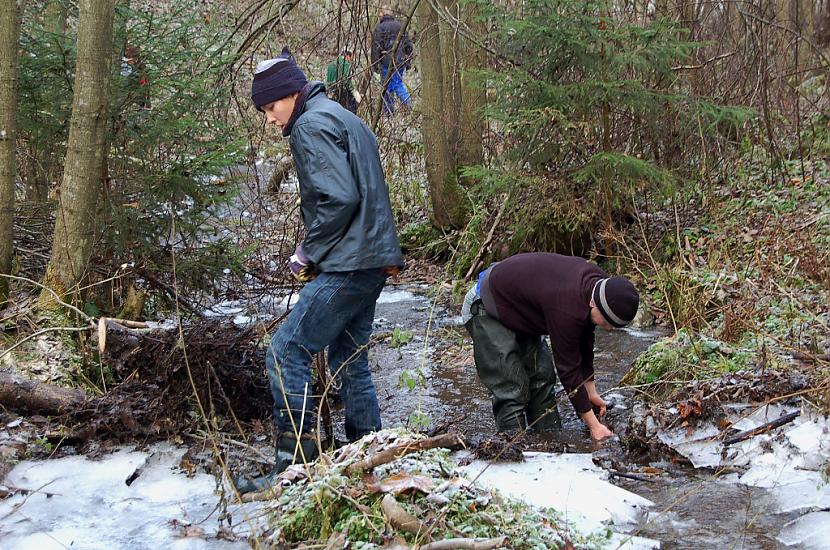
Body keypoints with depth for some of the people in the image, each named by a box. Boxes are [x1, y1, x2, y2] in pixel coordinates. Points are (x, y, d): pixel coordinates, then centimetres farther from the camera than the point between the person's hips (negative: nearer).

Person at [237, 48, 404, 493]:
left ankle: (296, 464, -7)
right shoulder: (344, 119, 21)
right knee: (350, 361, 15)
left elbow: (339, 197, -21)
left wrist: (308, 252, -10)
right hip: (372, 262, 10)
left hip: (346, 268, -10)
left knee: (286, 353, -8)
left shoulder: (311, 125, -10)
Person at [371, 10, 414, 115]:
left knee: (387, 85, 5)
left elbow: (375, 47, -6)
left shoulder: (379, 28, -2)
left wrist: (375, 64, -2)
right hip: (400, 60, 4)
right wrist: (408, 60, 15)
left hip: (386, 61, -3)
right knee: (398, 82, 16)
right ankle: (407, 101, -9)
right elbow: (408, 42, 10)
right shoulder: (400, 25, 10)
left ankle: (389, 111, 7)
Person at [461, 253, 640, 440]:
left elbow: (584, 340, 4)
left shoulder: (598, 283, -11)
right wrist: (594, 425, -22)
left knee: (541, 378, 6)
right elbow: (568, 369, -28)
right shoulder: (567, 311, -38)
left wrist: (590, 390, 9)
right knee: (512, 389, -14)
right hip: (487, 308, -9)